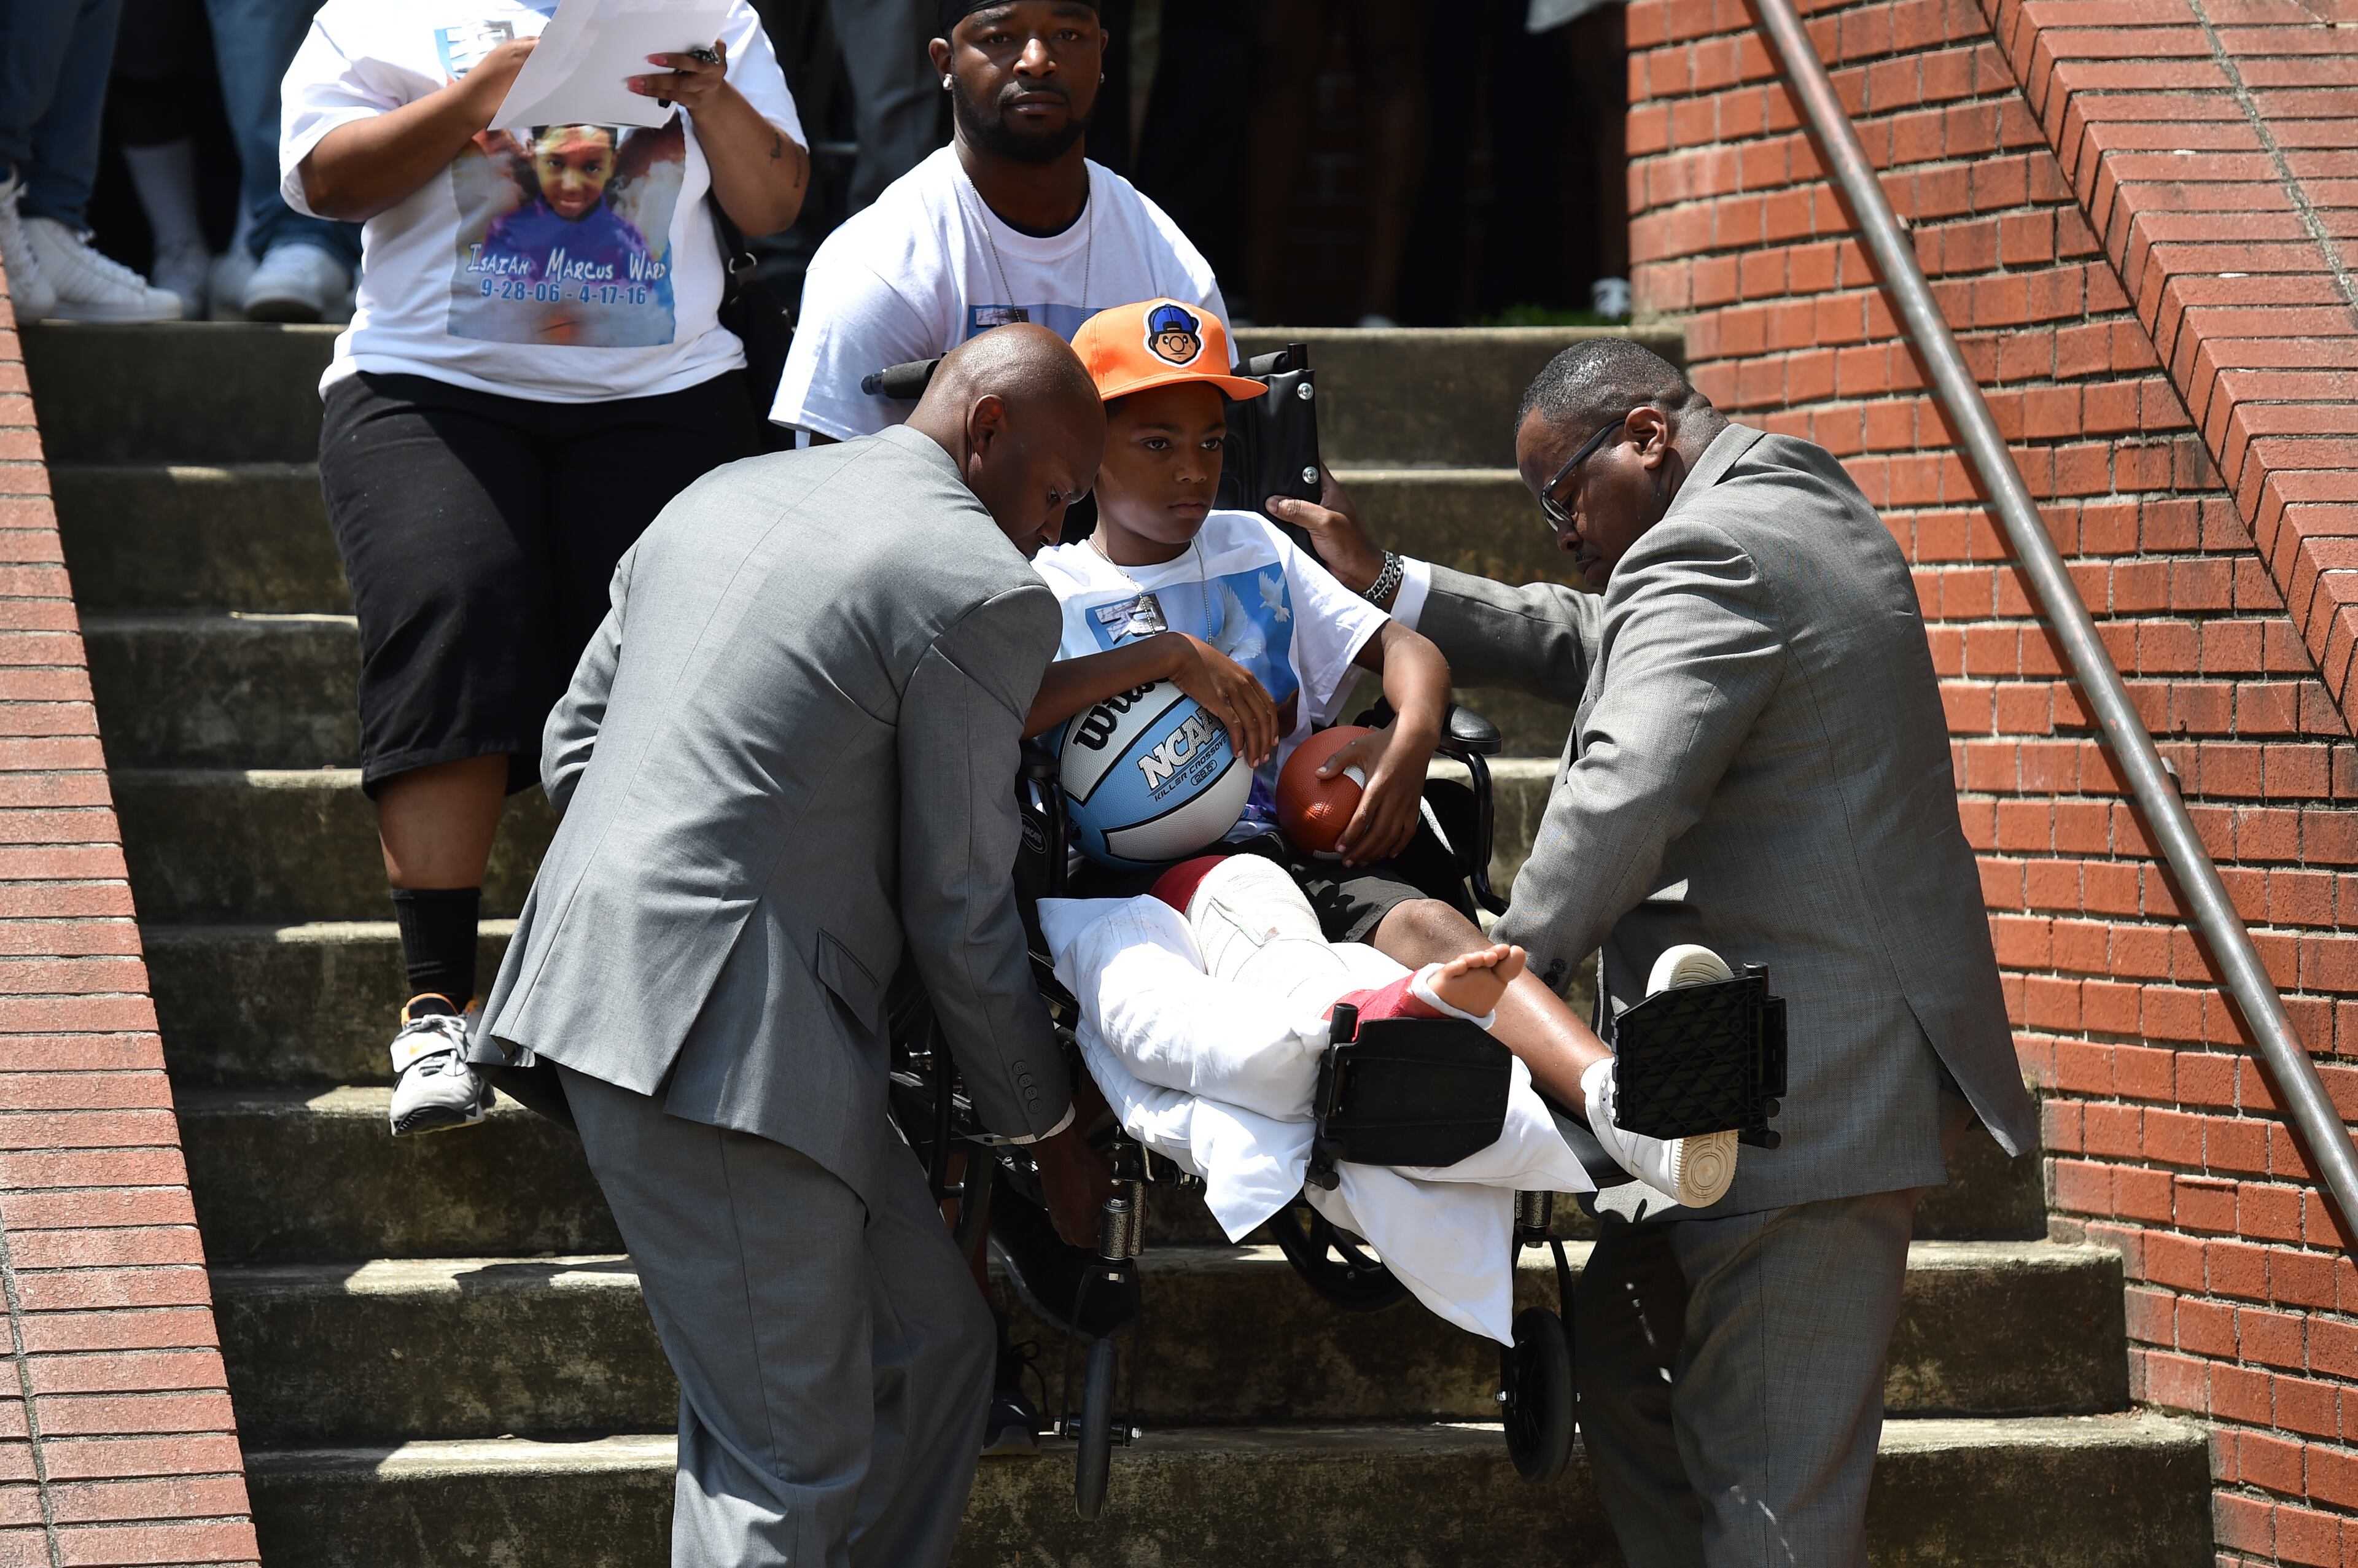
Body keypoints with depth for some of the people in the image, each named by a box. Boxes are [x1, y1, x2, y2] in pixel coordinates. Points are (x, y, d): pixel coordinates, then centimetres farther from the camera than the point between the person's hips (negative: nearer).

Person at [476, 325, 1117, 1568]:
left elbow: (572, 745, 22)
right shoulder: (983, 590, -8)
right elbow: (959, 913, -5)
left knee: (931, 1347, 17)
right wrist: (1051, 1139, 8)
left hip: (596, 984, 10)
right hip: (722, 1037, -10)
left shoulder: (719, 499, 18)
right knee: (789, 1468, -6)